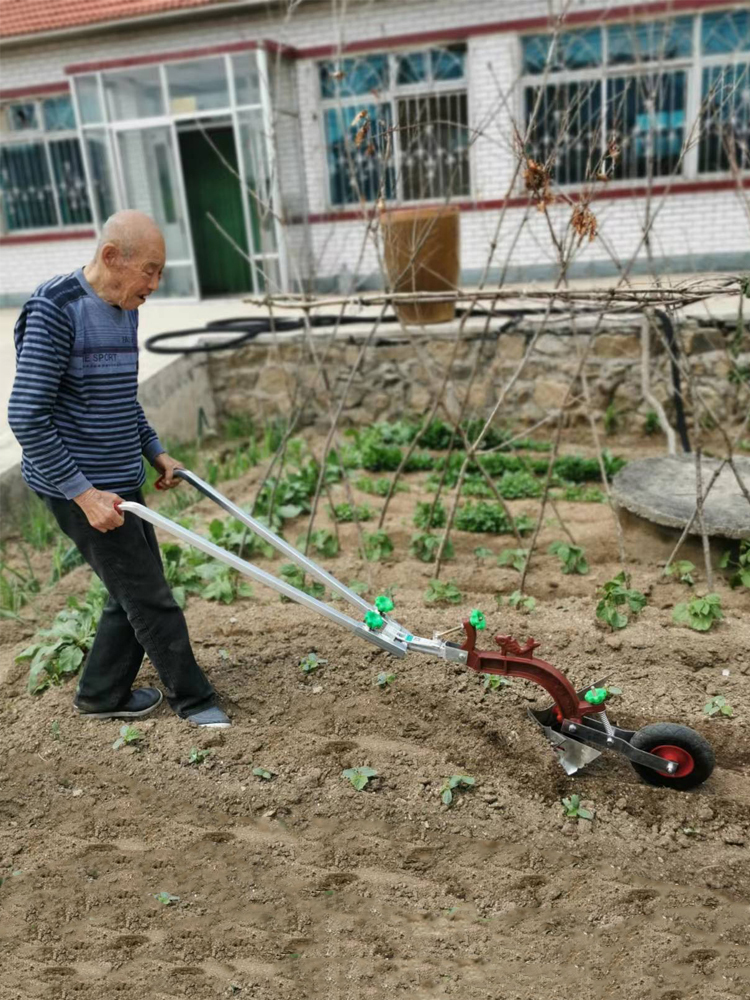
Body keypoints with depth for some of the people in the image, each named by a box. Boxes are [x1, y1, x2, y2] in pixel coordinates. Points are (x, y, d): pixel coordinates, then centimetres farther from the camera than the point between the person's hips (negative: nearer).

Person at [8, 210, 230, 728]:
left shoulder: (125, 310, 7)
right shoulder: (55, 310, -19)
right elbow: (26, 417, -21)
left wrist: (157, 453, 16)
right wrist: (84, 493, -21)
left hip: (121, 482, 9)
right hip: (79, 487, -9)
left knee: (133, 592, 17)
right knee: (151, 599, 1)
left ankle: (101, 694, 35)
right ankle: (193, 698, 19)